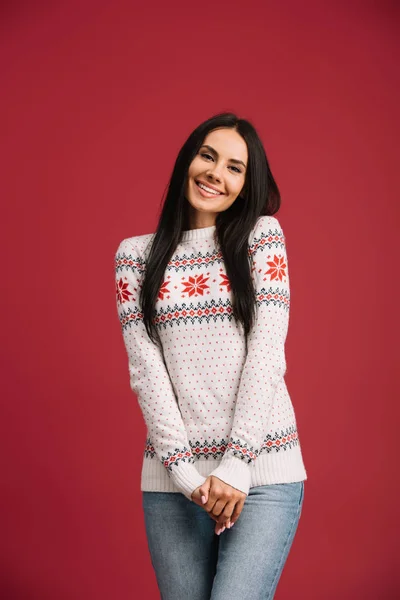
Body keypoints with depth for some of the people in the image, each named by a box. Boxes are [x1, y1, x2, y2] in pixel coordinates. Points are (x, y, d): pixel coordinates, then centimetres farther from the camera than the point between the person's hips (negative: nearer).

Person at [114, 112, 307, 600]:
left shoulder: (262, 234, 5)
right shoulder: (136, 254, 8)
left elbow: (267, 350, -4)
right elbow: (145, 366, 0)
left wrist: (236, 463, -11)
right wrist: (182, 468, -8)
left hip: (263, 469, -1)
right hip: (172, 474, 2)